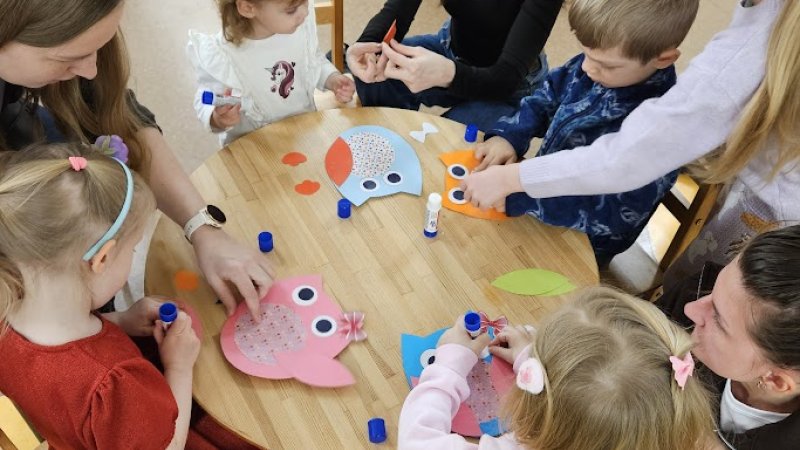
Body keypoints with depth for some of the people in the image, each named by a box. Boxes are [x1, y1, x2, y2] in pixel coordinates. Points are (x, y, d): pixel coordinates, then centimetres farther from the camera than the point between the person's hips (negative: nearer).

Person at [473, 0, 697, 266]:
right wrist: (508, 136, -17)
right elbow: (545, 100, 3)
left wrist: (517, 193, -36)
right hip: (542, 187, 7)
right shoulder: (601, 60, -13)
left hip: (578, 244, -6)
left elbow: (614, 213, -32)